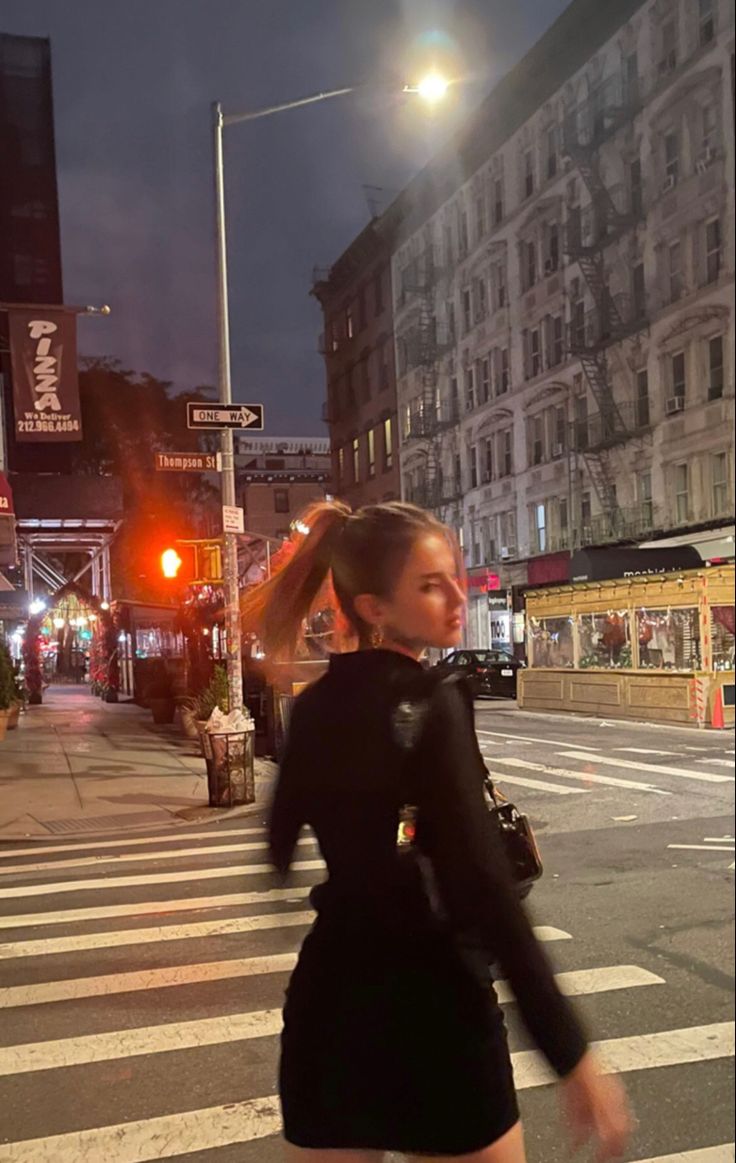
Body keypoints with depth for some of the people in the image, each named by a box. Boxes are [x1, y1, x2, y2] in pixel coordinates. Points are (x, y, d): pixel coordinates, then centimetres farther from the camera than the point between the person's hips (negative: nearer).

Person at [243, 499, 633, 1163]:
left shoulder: (314, 706, 1)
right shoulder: (431, 705, -19)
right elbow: (484, 887, -24)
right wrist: (572, 1055, -21)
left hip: (330, 997, 6)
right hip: (434, 1007, -6)